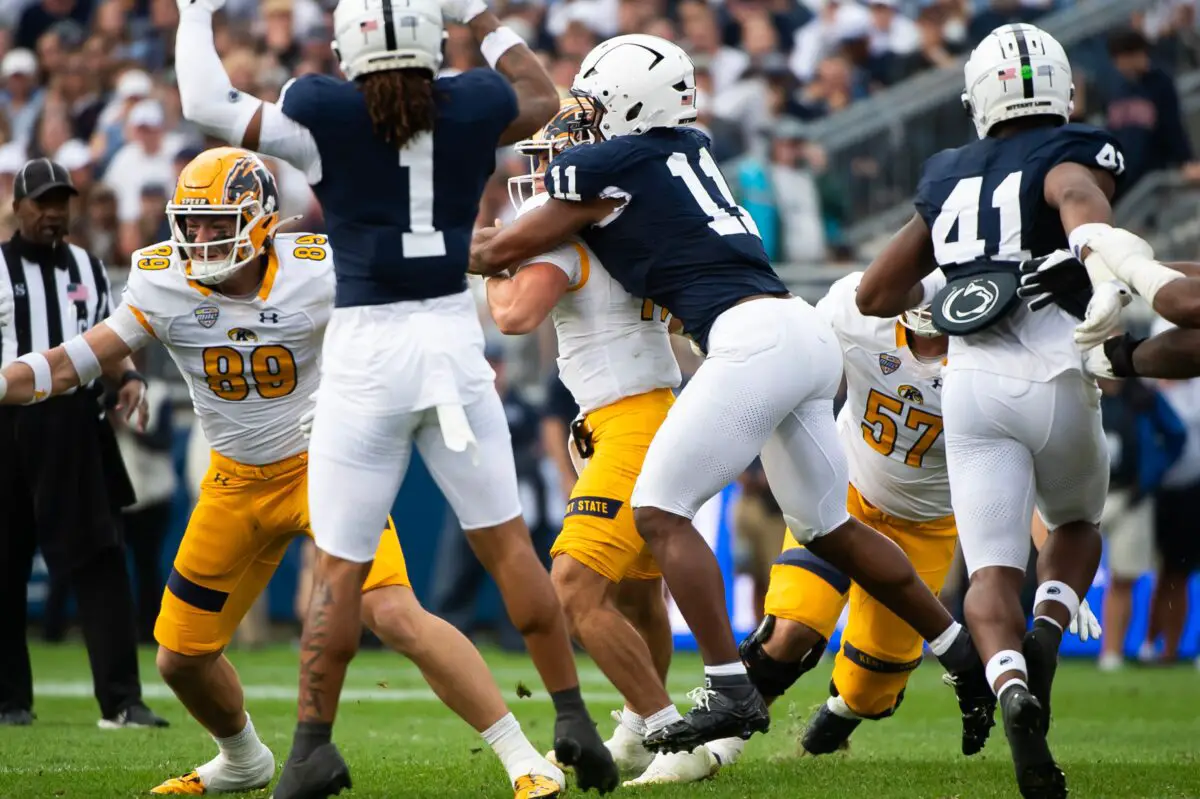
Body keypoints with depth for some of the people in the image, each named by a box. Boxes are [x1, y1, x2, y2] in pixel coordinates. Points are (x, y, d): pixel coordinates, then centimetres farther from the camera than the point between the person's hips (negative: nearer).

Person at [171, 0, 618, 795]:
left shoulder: (326, 112, -9)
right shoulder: (473, 105, 0)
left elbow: (207, 104, -1)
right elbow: (542, 100, 22)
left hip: (366, 349, -2)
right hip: (453, 335, 2)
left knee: (341, 564, 5)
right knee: (507, 543, 12)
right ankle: (574, 718, 10)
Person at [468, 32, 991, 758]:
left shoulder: (602, 168, -1)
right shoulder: (690, 148, 21)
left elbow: (503, 252, 11)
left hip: (754, 339, -9)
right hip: (808, 336, 9)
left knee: (661, 513, -4)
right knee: (830, 527, 19)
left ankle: (732, 692, -10)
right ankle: (969, 659, 23)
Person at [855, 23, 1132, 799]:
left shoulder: (949, 179, 20)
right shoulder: (1073, 155, 7)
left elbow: (875, 293, 26)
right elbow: (1081, 198, -20)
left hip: (971, 385, 2)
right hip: (1054, 377, -2)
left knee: (993, 569, 1)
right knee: (1077, 524, 24)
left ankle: (1012, 682, -30)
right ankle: (1047, 636, -5)